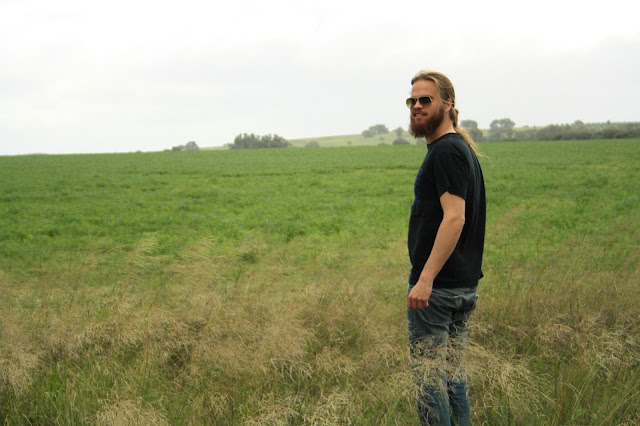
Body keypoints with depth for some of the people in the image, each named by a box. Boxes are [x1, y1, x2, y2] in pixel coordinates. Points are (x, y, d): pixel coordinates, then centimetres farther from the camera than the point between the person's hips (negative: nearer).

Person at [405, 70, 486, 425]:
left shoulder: (446, 151, -15)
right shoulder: (463, 148, 16)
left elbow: (454, 217, -25)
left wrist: (425, 279, -27)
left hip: (437, 286, -10)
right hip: (464, 284, 10)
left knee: (429, 374, -3)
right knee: (454, 375, 15)